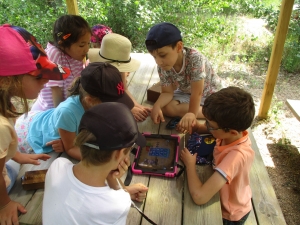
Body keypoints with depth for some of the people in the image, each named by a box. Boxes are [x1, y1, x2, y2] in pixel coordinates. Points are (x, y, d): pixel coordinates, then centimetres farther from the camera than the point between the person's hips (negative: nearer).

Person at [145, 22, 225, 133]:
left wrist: (192, 113, -41)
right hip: (186, 93, 6)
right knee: (167, 108, -22)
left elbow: (197, 92, -34)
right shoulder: (162, 67, -20)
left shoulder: (195, 59, -35)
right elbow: (167, 92, -15)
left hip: (210, 92, -5)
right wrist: (157, 106, -35)